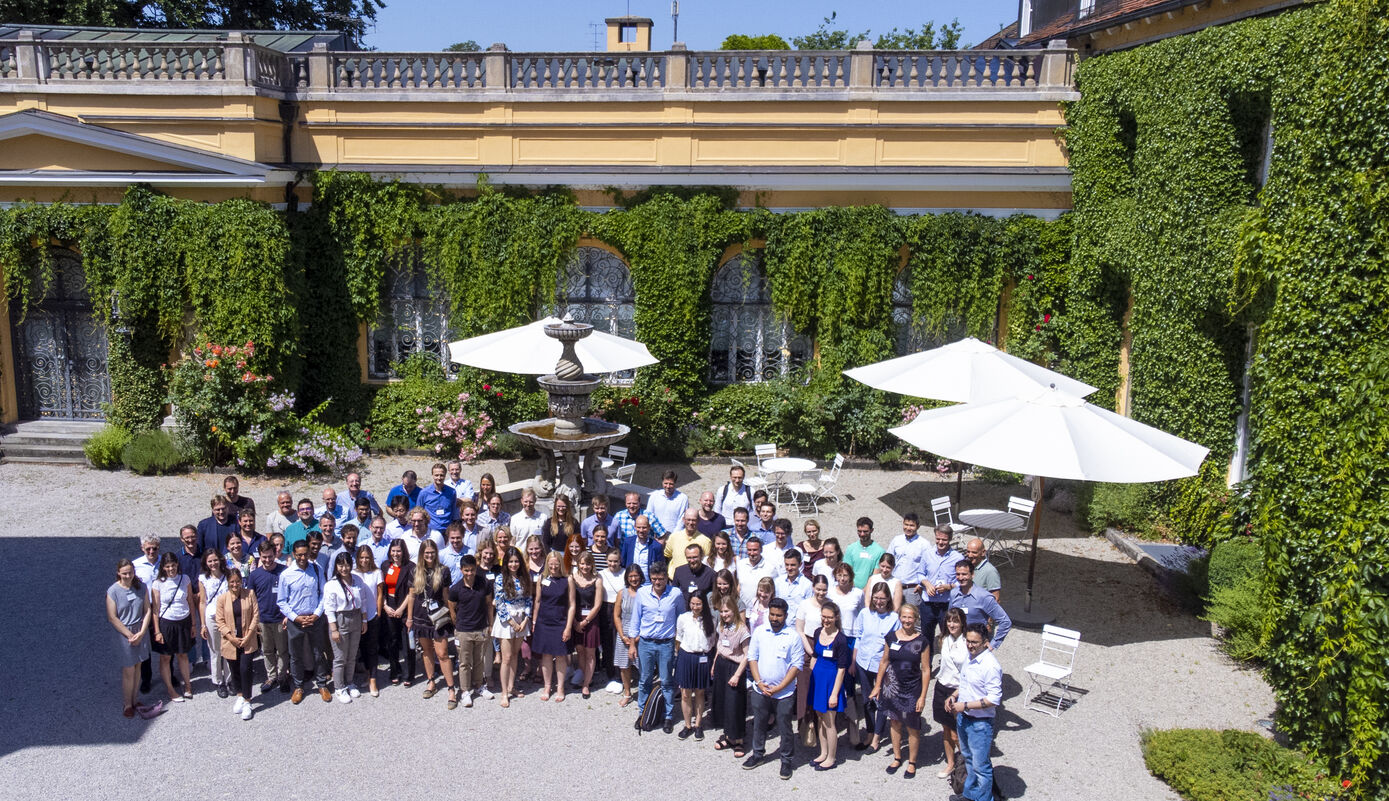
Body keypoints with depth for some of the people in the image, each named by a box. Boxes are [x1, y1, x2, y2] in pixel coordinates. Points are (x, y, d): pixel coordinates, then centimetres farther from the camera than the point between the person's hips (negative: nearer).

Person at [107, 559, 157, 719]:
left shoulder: (141, 587, -1)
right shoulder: (113, 591, -12)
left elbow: (147, 611, 1)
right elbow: (112, 618, -11)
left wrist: (141, 633, -9)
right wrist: (130, 635, -12)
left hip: (141, 632, 3)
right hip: (123, 633, -3)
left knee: (137, 667, 13)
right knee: (128, 671, 1)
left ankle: (135, 701, 26)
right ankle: (127, 705, 15)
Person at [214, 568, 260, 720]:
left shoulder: (250, 594, -1)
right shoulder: (222, 598, 0)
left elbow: (255, 616, -2)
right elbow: (220, 621, -1)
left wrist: (248, 636, -9)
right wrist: (232, 638, -10)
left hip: (248, 641, -2)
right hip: (231, 642, 2)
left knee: (245, 669, -9)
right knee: (234, 670, 11)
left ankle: (247, 702, 3)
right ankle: (240, 697, 30)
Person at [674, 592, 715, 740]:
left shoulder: (710, 620, -4)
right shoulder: (683, 618, -5)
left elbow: (712, 641, 8)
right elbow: (678, 639, 5)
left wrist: (705, 652, 4)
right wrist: (679, 655, 8)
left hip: (702, 659, 0)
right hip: (685, 657, 0)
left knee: (699, 693, 12)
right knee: (685, 694, 4)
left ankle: (698, 725, 26)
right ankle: (688, 725, 19)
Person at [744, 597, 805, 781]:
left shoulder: (793, 636, -10)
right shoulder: (759, 632, 0)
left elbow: (797, 665, -9)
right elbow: (752, 657, 3)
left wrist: (778, 688, -13)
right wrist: (759, 683, -8)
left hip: (784, 693, -3)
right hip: (760, 690, 3)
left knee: (784, 728, 7)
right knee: (759, 724, 17)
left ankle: (786, 760, 24)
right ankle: (758, 754, 36)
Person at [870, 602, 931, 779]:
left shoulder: (922, 641, -9)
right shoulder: (891, 637, -2)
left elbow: (925, 670, -6)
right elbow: (884, 661, 8)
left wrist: (923, 696, -8)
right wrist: (877, 686, 8)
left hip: (912, 690, -3)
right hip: (892, 688, 3)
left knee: (913, 728, 6)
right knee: (895, 724, 15)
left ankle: (912, 763, 24)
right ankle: (897, 758, 33)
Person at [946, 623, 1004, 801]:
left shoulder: (991, 665, -25)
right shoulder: (970, 657, 2)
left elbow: (994, 699, -25)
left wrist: (965, 705, -24)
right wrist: (953, 696, 1)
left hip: (980, 723, -9)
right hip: (963, 717, 9)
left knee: (980, 766, 6)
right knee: (968, 759, 25)